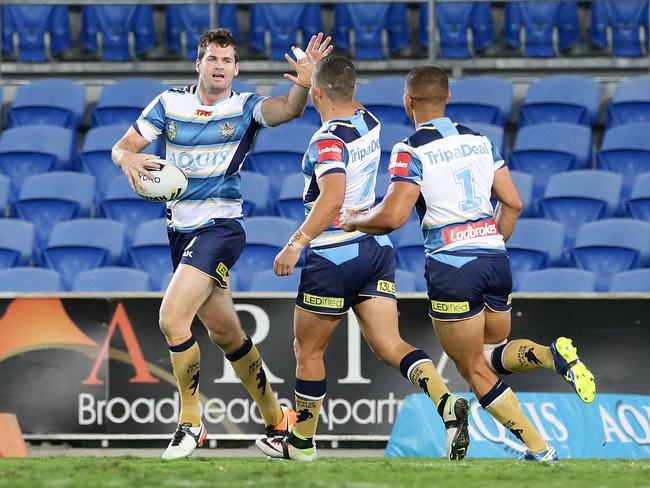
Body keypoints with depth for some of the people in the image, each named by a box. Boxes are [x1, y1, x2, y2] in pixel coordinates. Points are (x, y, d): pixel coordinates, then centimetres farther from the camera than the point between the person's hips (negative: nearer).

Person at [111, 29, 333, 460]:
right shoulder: (170, 104, 5)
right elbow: (122, 146, 4)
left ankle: (191, 422, -7)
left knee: (172, 318, -20)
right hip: (180, 228, 5)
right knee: (225, 331, 14)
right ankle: (275, 418, 28)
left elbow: (287, 109, -25)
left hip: (220, 226, -5)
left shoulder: (245, 107, -6)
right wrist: (128, 159, -20)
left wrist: (303, 85, -47)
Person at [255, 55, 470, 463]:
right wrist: (310, 73, 36)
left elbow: (333, 197, -33)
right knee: (390, 345, -1)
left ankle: (301, 444, 22)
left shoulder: (328, 140, -18)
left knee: (308, 351, 10)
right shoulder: (370, 122, 6)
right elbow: (351, 108, 32)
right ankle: (448, 404, -26)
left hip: (334, 257, -7)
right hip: (377, 250, 7)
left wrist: (297, 242, -32)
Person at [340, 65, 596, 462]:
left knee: (475, 370, 7)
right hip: (496, 259, 6)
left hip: (451, 266, -6)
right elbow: (513, 204, 12)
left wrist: (355, 220, 4)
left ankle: (539, 451, -3)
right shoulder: (480, 140, 12)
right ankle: (552, 354, -9)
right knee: (494, 354, 23)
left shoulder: (411, 151, -7)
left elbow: (393, 216, -15)